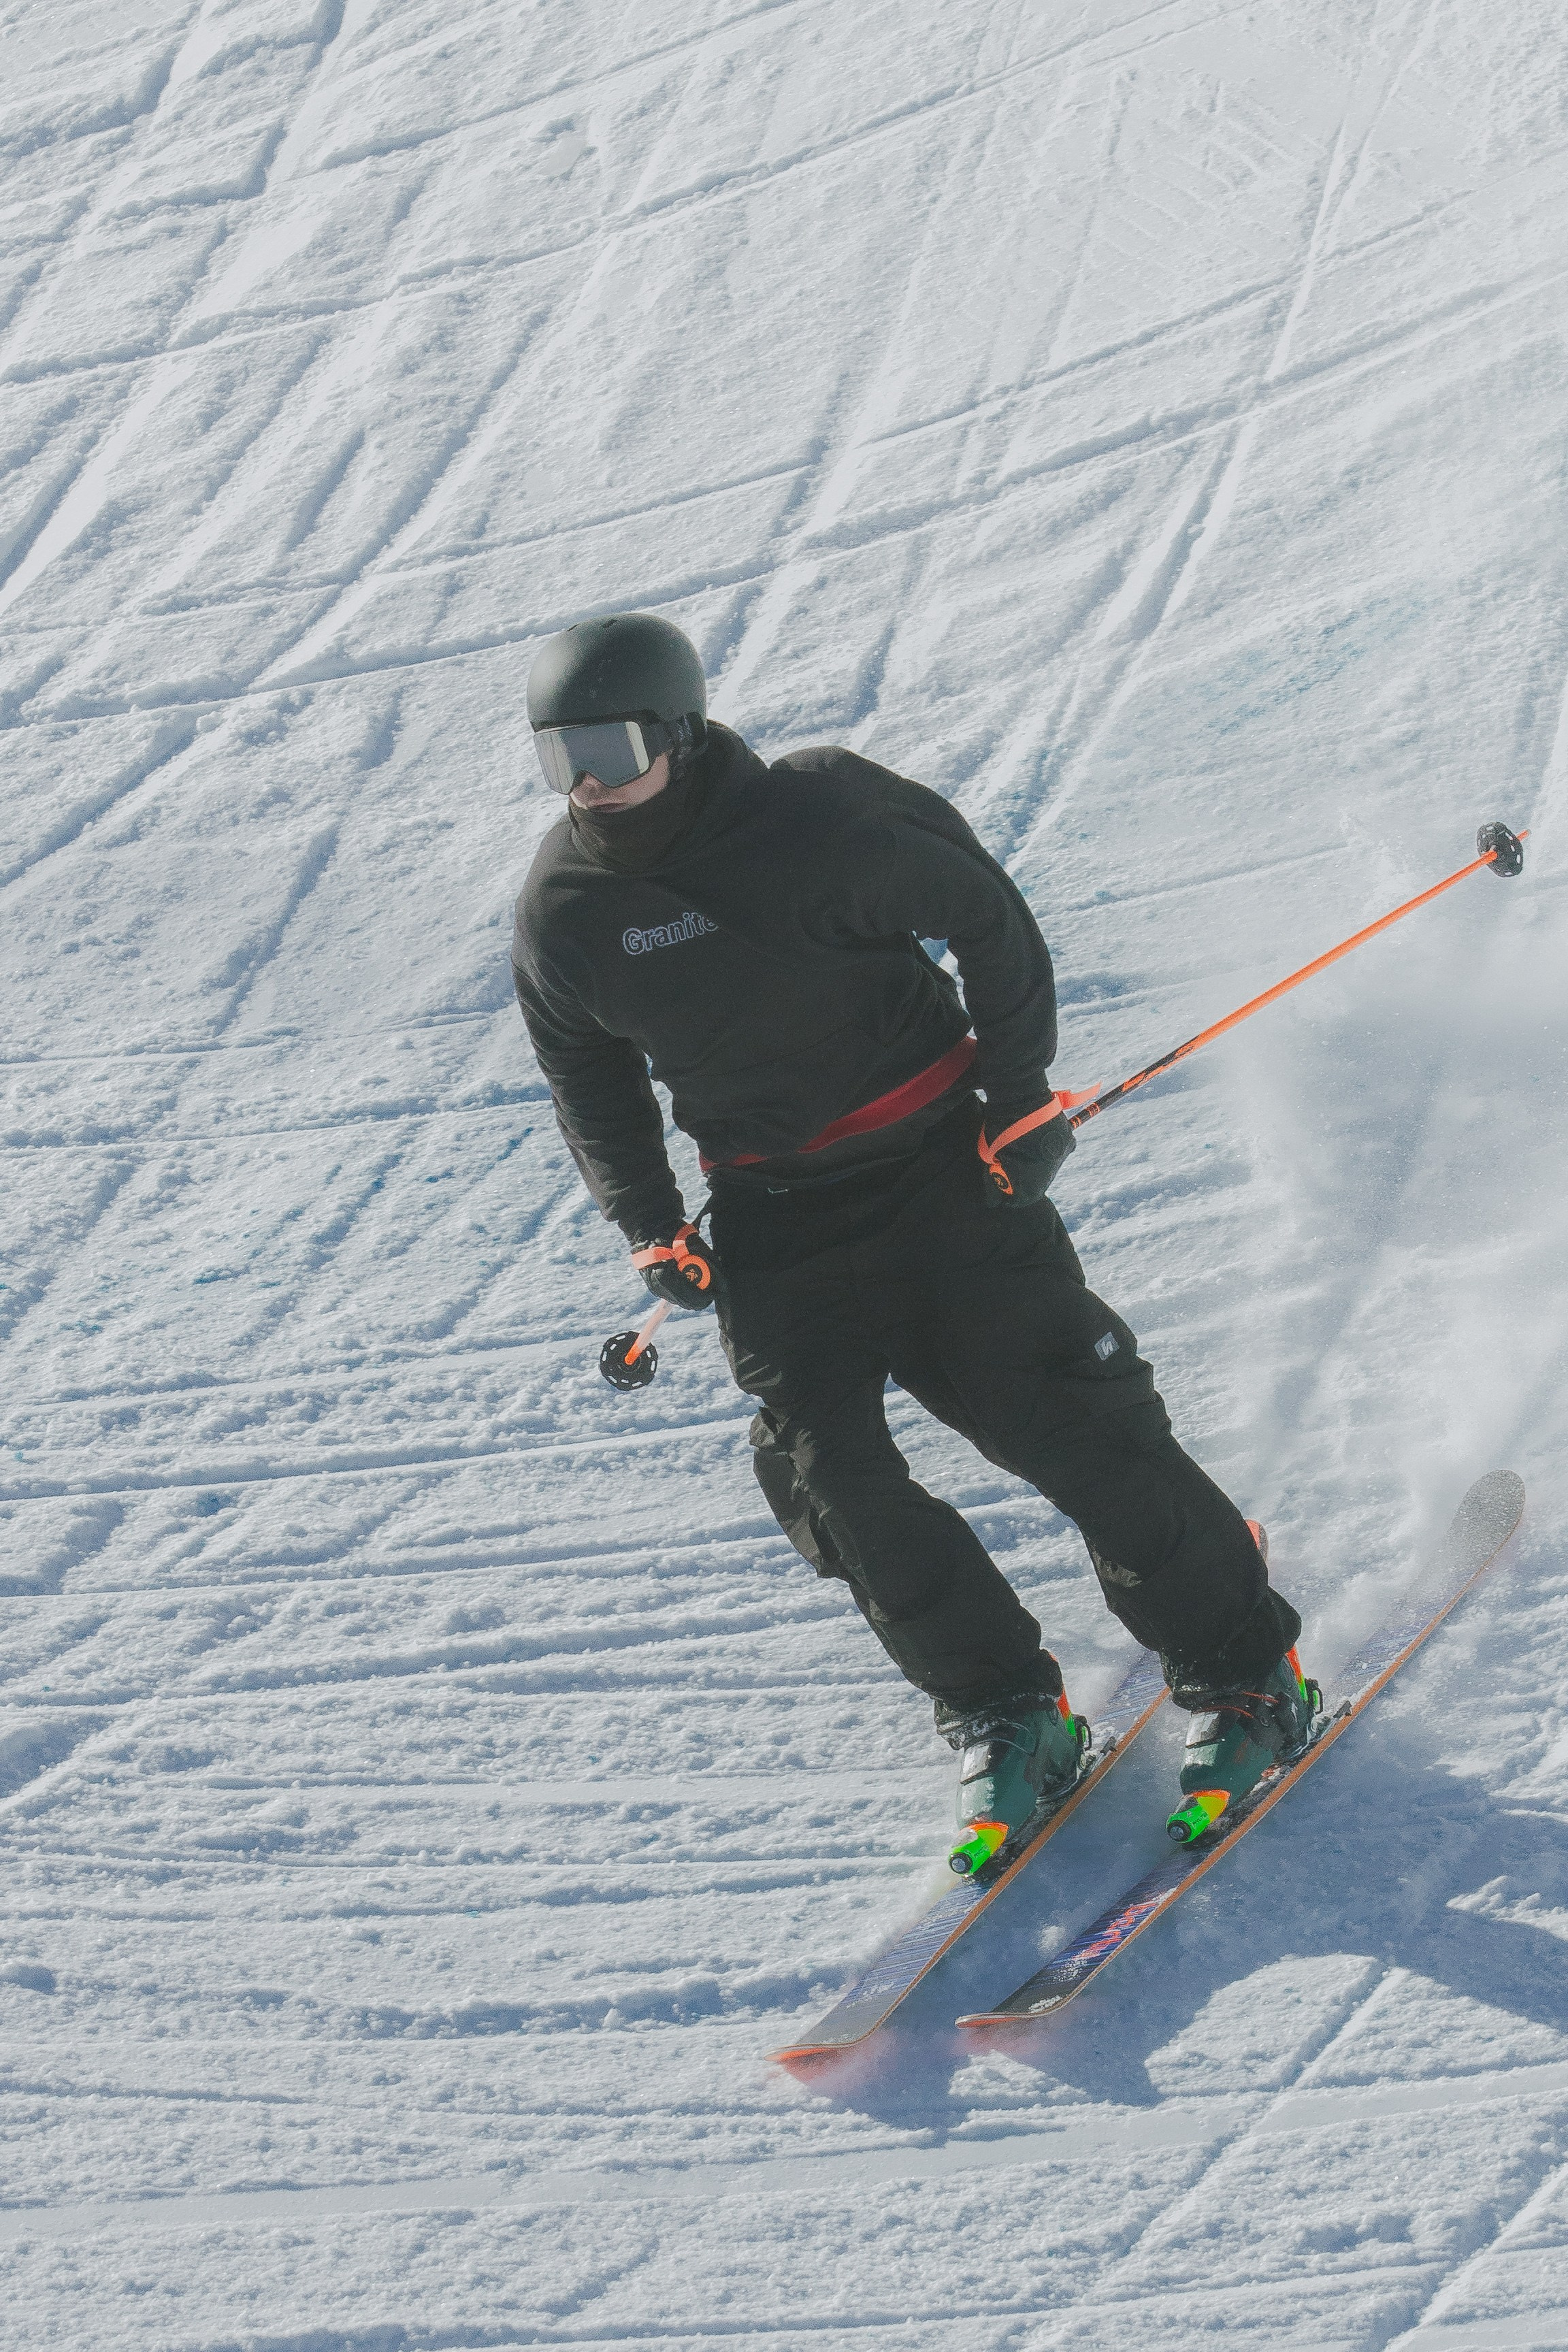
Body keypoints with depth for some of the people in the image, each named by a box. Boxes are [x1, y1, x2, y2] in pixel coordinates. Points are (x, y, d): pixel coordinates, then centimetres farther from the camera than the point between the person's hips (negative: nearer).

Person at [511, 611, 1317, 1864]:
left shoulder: (816, 824, -19)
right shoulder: (564, 917, -5)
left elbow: (987, 917, -5)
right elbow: (591, 1082, 13)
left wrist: (1021, 1094, -6)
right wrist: (654, 1230, 6)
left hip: (940, 1158, -4)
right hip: (777, 1214, 4)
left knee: (1060, 1416, -9)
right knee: (826, 1468, -9)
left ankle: (1244, 1667, 6)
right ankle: (1006, 1714, 5)